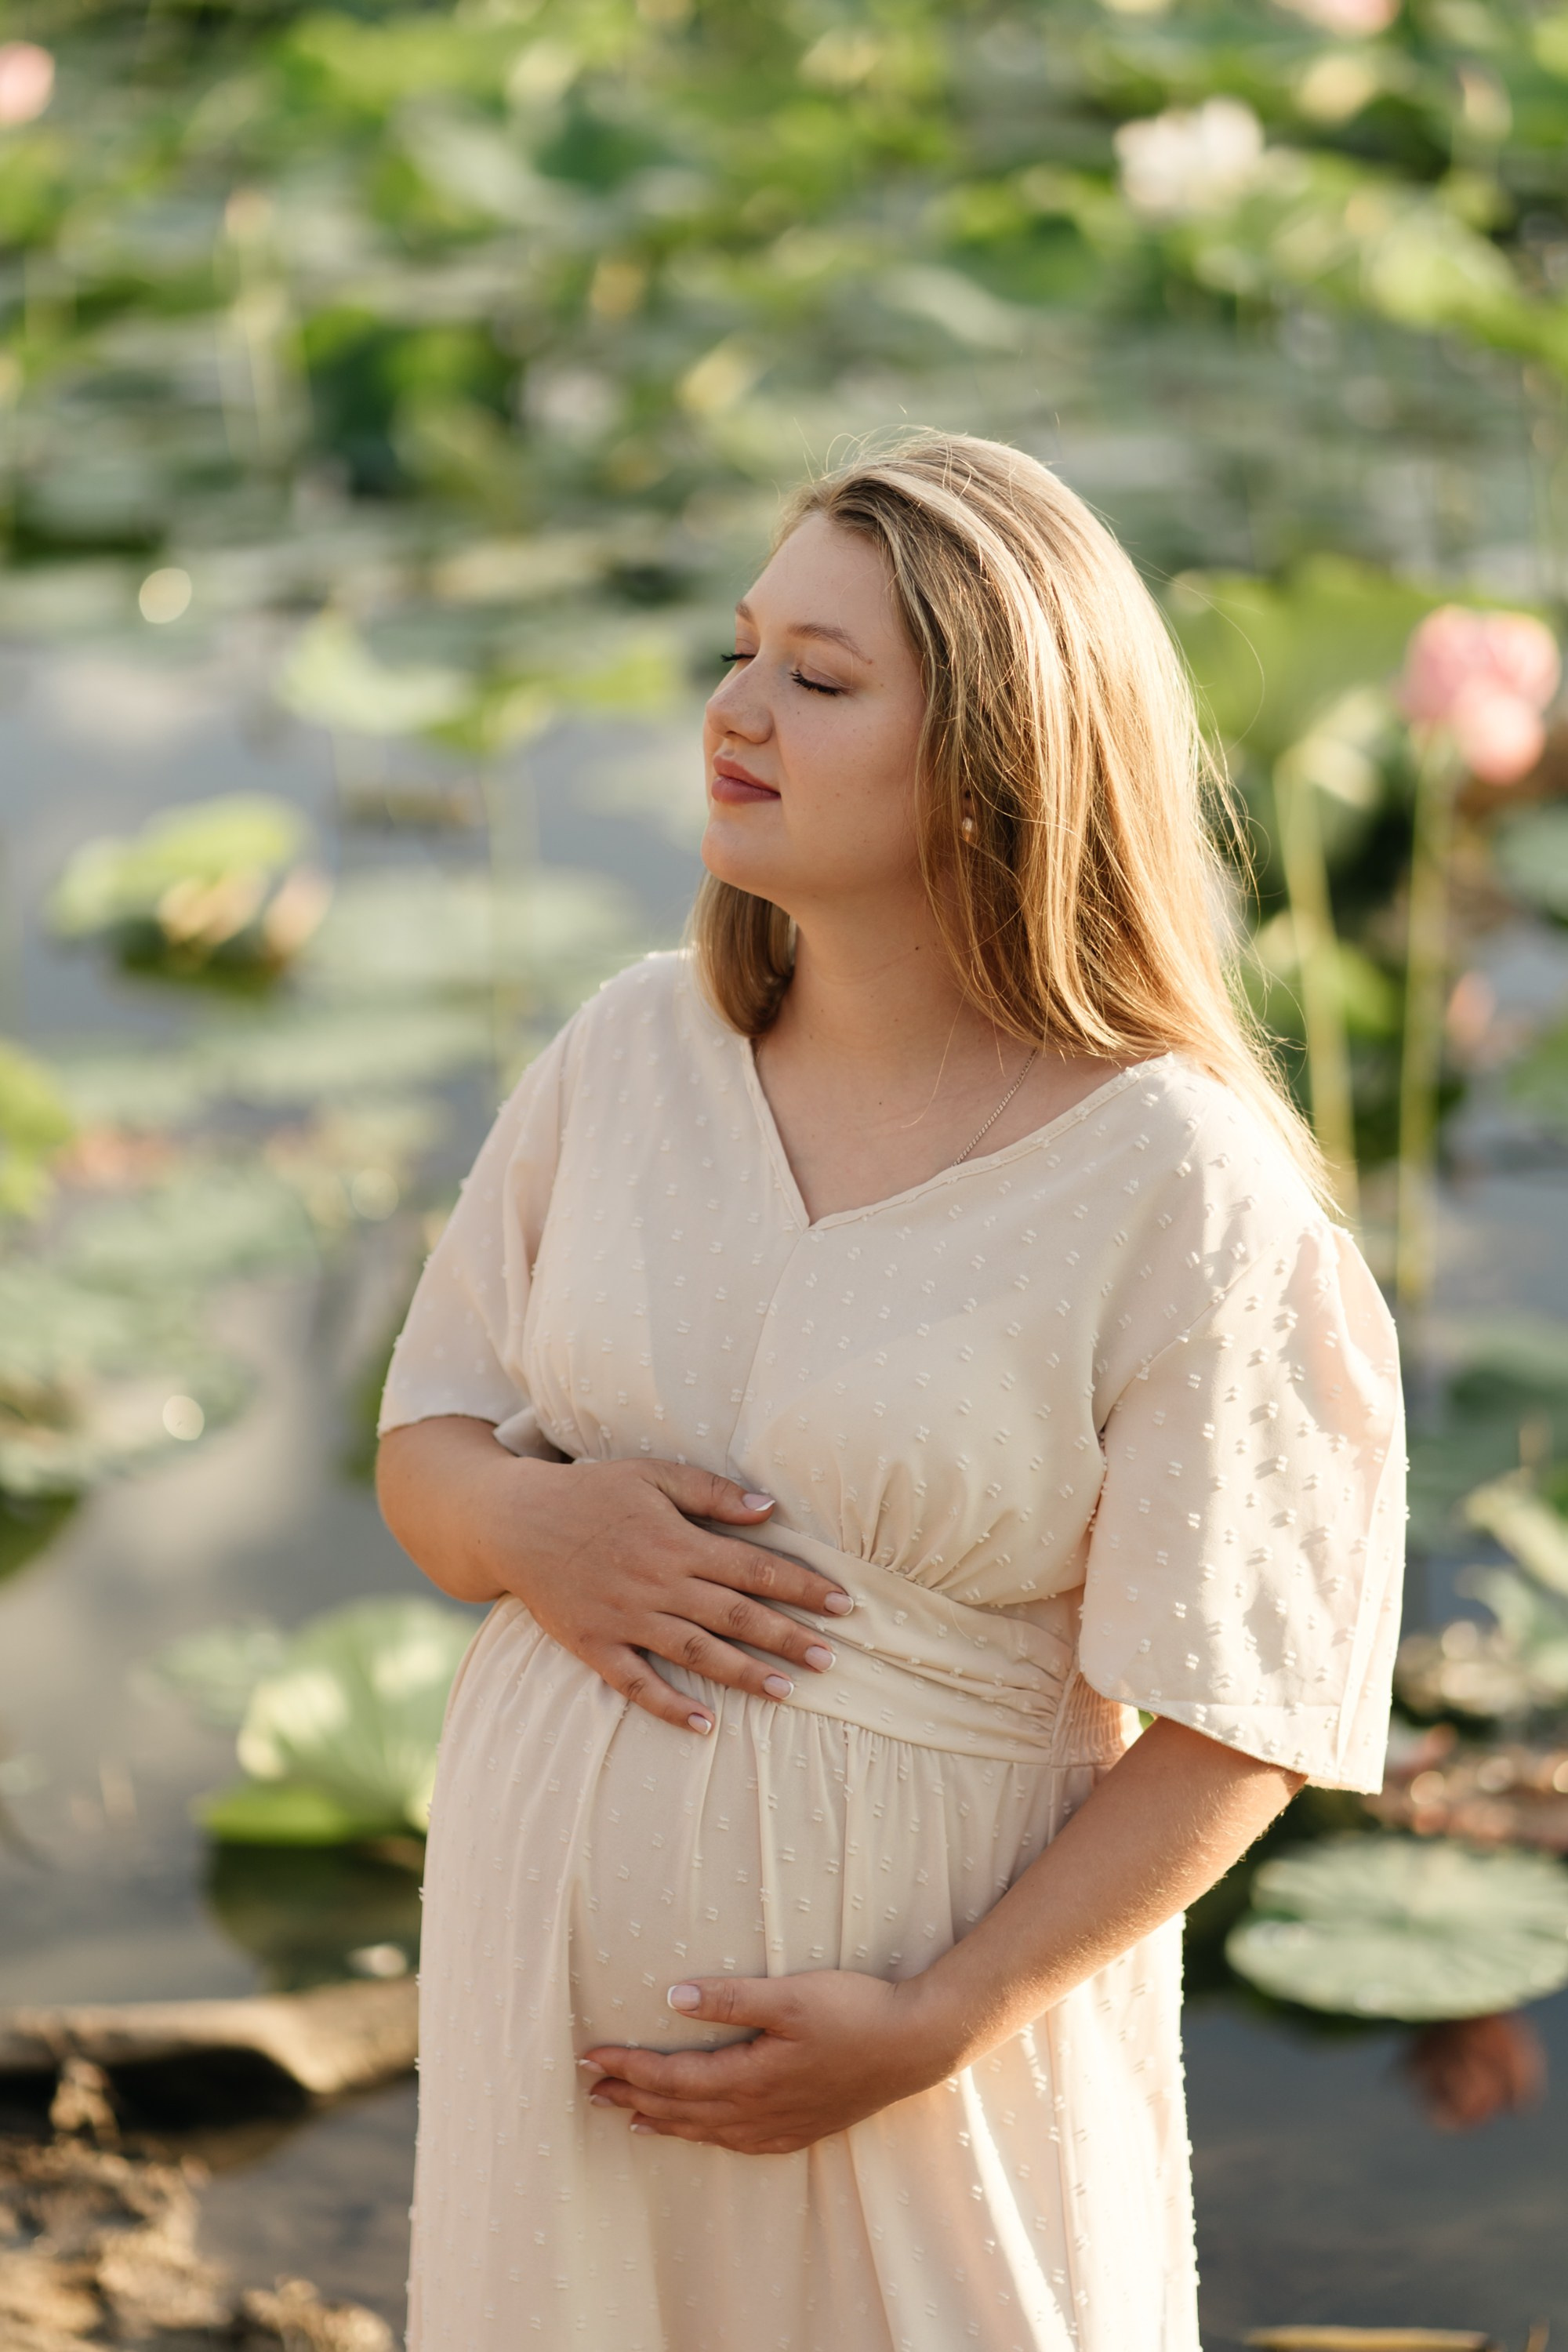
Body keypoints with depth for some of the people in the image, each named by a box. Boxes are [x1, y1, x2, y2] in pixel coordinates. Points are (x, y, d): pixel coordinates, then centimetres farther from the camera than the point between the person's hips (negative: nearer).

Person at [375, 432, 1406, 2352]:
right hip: (554, 1959, 4)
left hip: (926, 1969, -4)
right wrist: (533, 1524, -14)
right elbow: (423, 1452, 8)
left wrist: (933, 2031, -17)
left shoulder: (1178, 1185, -15)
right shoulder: (631, 1051, -1)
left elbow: (1235, 1726, -12)